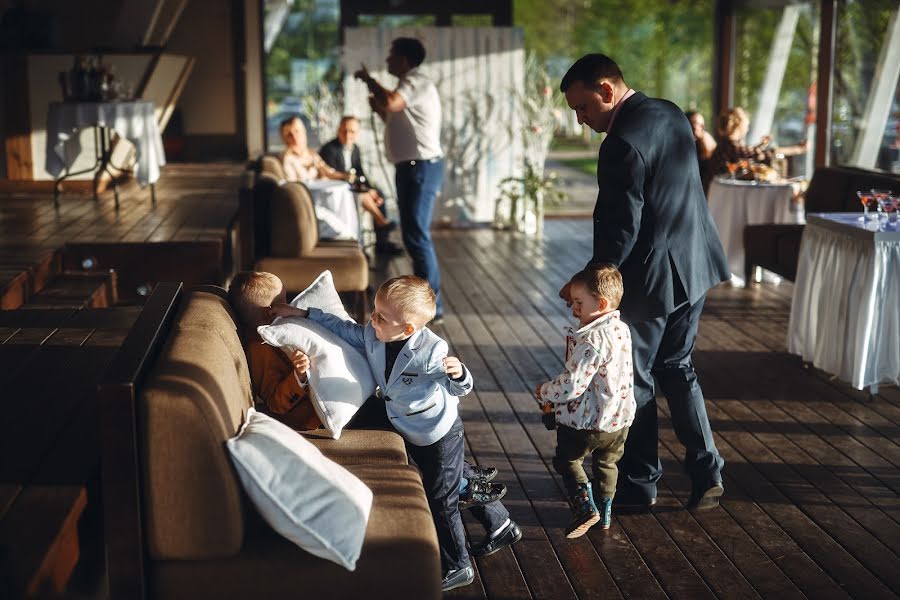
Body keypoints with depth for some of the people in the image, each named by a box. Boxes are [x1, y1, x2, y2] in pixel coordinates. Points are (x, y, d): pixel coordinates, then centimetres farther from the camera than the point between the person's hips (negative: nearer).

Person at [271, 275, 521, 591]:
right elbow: (341, 328, 2)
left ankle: (456, 568, 26)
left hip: (441, 434, -7)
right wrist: (302, 313, -1)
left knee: (441, 500, 6)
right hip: (411, 434, 7)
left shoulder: (431, 351, -31)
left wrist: (458, 373, -42)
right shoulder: (370, 335, -14)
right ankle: (500, 526, 44)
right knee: (458, 483, 23)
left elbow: (459, 388, -20)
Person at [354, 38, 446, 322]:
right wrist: (378, 109, 15)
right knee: (415, 234, 15)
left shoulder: (416, 82, -13)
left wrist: (369, 80, -16)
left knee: (416, 235, -11)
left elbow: (391, 103, -33)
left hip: (421, 167, -11)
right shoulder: (409, 84, 20)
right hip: (412, 167, 11)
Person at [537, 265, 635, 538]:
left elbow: (572, 384, -29)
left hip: (587, 421, -8)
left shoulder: (592, 339, -27)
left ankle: (585, 506, 4)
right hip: (619, 417, 8)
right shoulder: (622, 330, 1)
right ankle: (605, 512, 37)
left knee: (567, 459, 15)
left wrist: (545, 392, -9)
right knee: (607, 463, 27)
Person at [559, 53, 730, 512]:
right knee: (676, 368, 20)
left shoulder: (623, 143, -23)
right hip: (694, 267, 9)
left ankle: (639, 485, 19)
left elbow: (621, 229, -22)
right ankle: (706, 472, 19)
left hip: (650, 278, -9)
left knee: (633, 380, 7)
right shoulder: (671, 114, 6)